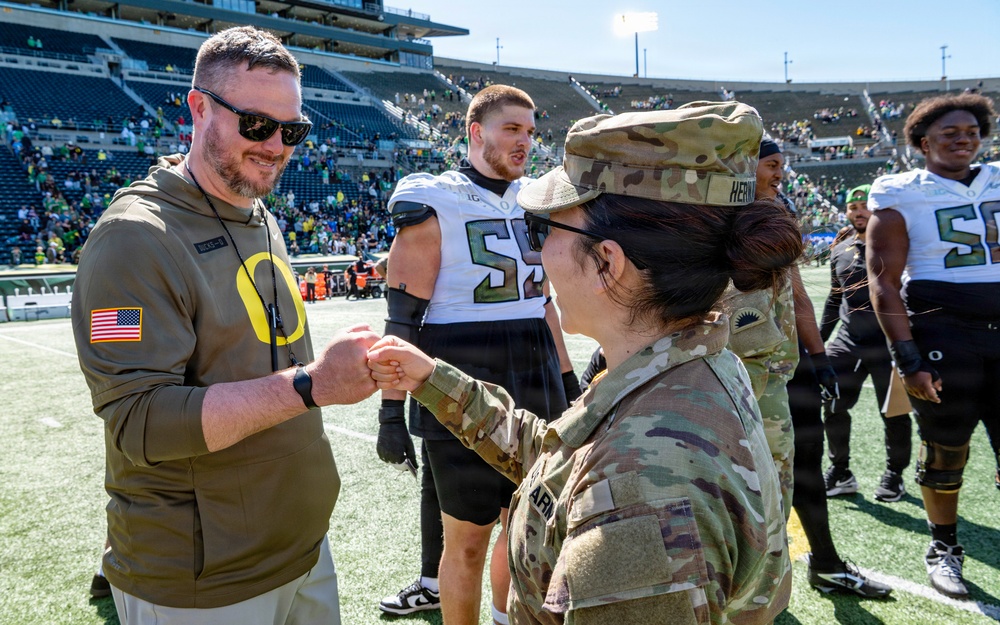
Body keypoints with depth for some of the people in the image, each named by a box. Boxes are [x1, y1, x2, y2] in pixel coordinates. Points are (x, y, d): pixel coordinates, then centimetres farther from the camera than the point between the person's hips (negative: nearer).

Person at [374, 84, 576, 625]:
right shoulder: (433, 205, -9)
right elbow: (403, 317, -10)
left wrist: (569, 383, 18)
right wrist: (391, 411, -13)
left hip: (535, 390, 6)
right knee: (468, 539, 6)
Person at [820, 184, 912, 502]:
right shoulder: (840, 251, 12)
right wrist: (819, 338, 19)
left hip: (888, 343, -5)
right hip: (847, 342, 5)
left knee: (893, 414, 4)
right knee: (832, 407, 4)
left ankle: (894, 475, 23)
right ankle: (840, 473, 20)